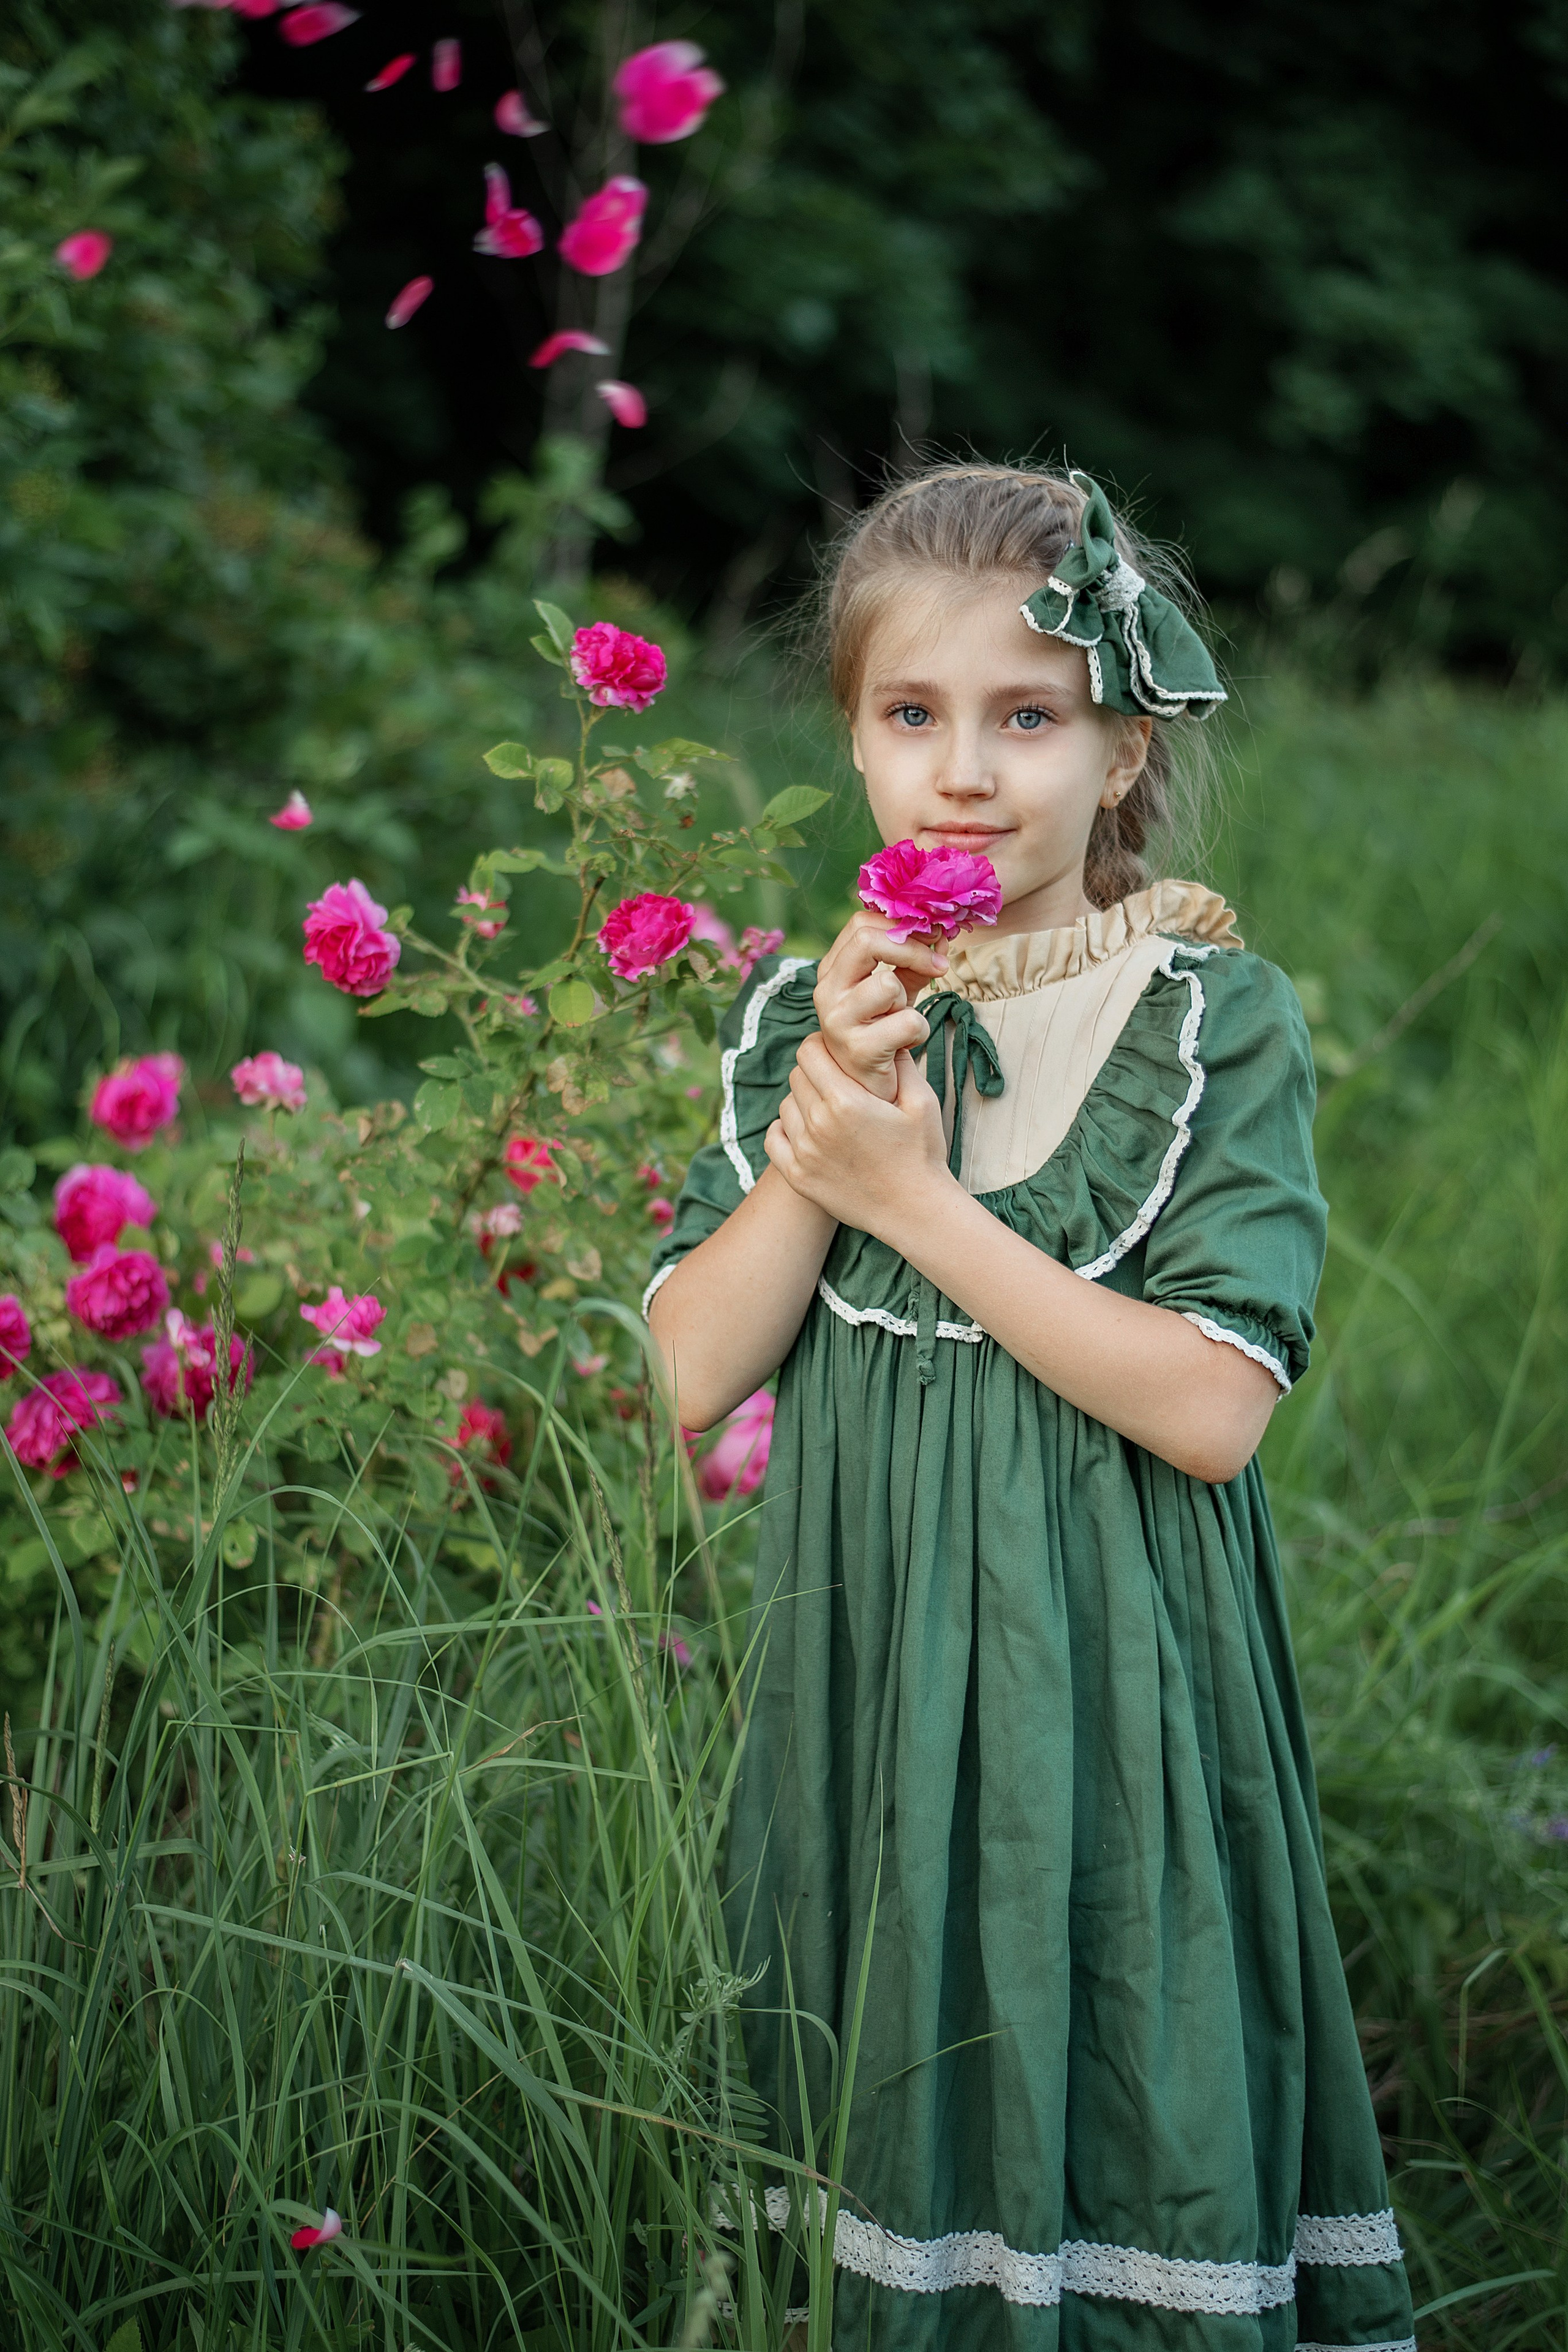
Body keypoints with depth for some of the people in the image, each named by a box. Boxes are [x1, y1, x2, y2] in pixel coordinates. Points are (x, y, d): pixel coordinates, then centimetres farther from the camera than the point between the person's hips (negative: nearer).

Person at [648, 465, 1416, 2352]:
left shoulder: (1216, 1022, -8)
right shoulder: (807, 1015, 5)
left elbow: (1213, 1407, -17)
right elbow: (695, 1375, 0)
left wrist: (918, 1198, -18)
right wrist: (817, 1146, -14)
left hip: (1107, 1682, -3)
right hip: (870, 1670, 4)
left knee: (1115, 2134, 3)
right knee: (890, 2121, 13)